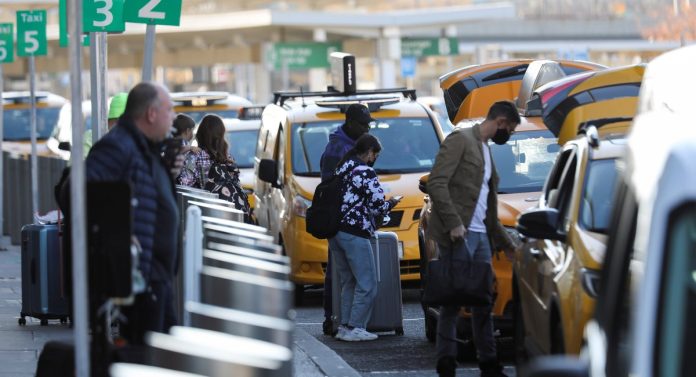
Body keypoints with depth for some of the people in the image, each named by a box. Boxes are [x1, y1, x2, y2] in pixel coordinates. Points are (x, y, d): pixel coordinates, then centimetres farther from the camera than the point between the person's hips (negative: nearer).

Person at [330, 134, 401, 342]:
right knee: (367, 284, -3)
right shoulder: (366, 172, -10)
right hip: (354, 233, -9)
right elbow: (377, 207, -11)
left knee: (348, 282, 16)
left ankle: (345, 326, 13)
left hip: (335, 231, 9)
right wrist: (391, 203, 9)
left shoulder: (342, 169, 16)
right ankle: (355, 328, -5)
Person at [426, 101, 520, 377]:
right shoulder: (460, 140, -5)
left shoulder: (485, 150, 22)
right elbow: (436, 183, -15)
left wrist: (505, 242, 27)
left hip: (480, 235, 9)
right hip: (459, 235, -9)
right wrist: (453, 223, -21)